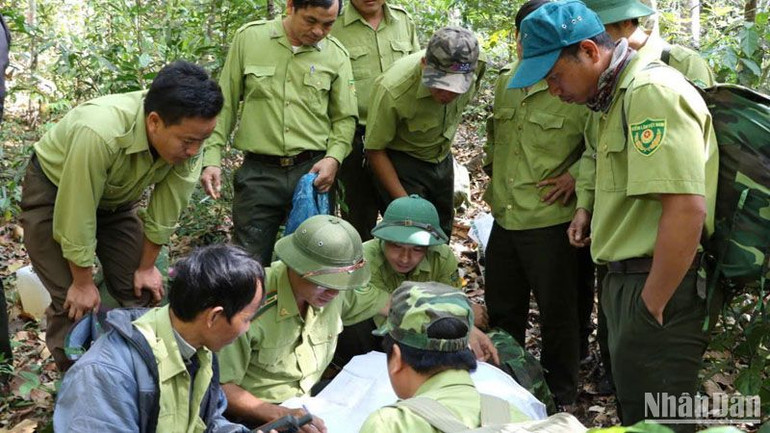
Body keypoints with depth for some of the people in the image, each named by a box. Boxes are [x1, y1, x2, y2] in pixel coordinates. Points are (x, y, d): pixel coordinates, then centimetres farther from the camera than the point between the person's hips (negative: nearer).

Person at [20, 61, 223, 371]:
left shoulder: (186, 133, -25)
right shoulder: (98, 133, -42)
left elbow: (165, 211, -12)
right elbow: (76, 215, -31)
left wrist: (147, 267, -1)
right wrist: (83, 282, -19)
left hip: (116, 198, 5)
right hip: (54, 196, -5)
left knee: (141, 293, 2)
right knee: (74, 304, -10)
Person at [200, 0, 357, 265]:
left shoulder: (336, 55, 3)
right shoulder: (249, 38, 1)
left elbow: (344, 117, 9)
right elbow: (225, 105, 5)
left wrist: (334, 157, -8)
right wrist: (212, 158, -1)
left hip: (314, 172, 1)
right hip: (258, 173, -1)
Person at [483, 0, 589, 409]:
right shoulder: (505, 82, 8)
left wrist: (576, 175, -17)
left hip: (550, 222, -7)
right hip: (504, 218, 7)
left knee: (556, 314, 8)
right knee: (501, 311, 19)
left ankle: (561, 400, 25)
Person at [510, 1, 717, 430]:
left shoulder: (652, 92, -18)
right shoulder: (619, 94, 14)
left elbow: (686, 207, -27)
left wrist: (652, 307, -21)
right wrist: (593, 210, 12)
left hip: (658, 283, -10)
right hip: (628, 277, 10)